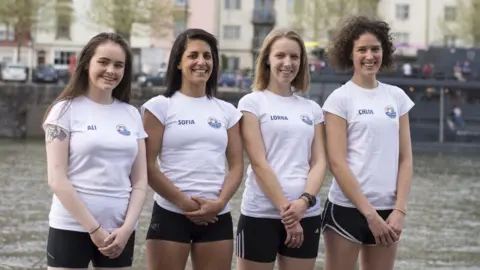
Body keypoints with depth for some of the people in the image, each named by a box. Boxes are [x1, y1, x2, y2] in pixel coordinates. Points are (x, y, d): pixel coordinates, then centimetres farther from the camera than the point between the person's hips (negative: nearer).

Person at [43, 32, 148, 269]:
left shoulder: (132, 114, 9)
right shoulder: (66, 110, -2)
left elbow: (140, 180, 8)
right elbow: (56, 179, -8)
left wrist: (127, 227, -6)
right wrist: (93, 228, -12)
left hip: (119, 230, 4)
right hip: (72, 227, -4)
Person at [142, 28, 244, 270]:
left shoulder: (227, 111, 11)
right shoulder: (160, 107, 0)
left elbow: (236, 166, 7)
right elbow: (148, 166, -5)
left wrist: (220, 202, -10)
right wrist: (184, 202, -13)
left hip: (217, 218, 4)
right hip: (170, 215, -3)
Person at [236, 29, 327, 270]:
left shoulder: (312, 109, 13)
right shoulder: (252, 102, 0)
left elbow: (319, 162, 5)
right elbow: (259, 162, -8)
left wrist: (304, 201, -12)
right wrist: (284, 208, -14)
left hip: (306, 214, 4)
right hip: (260, 214, -4)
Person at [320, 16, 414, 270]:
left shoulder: (397, 96, 8)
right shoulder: (340, 99, -5)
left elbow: (405, 158, 8)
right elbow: (336, 162, -10)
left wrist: (399, 209, -4)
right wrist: (369, 213, -13)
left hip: (387, 210, 4)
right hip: (347, 209, -4)